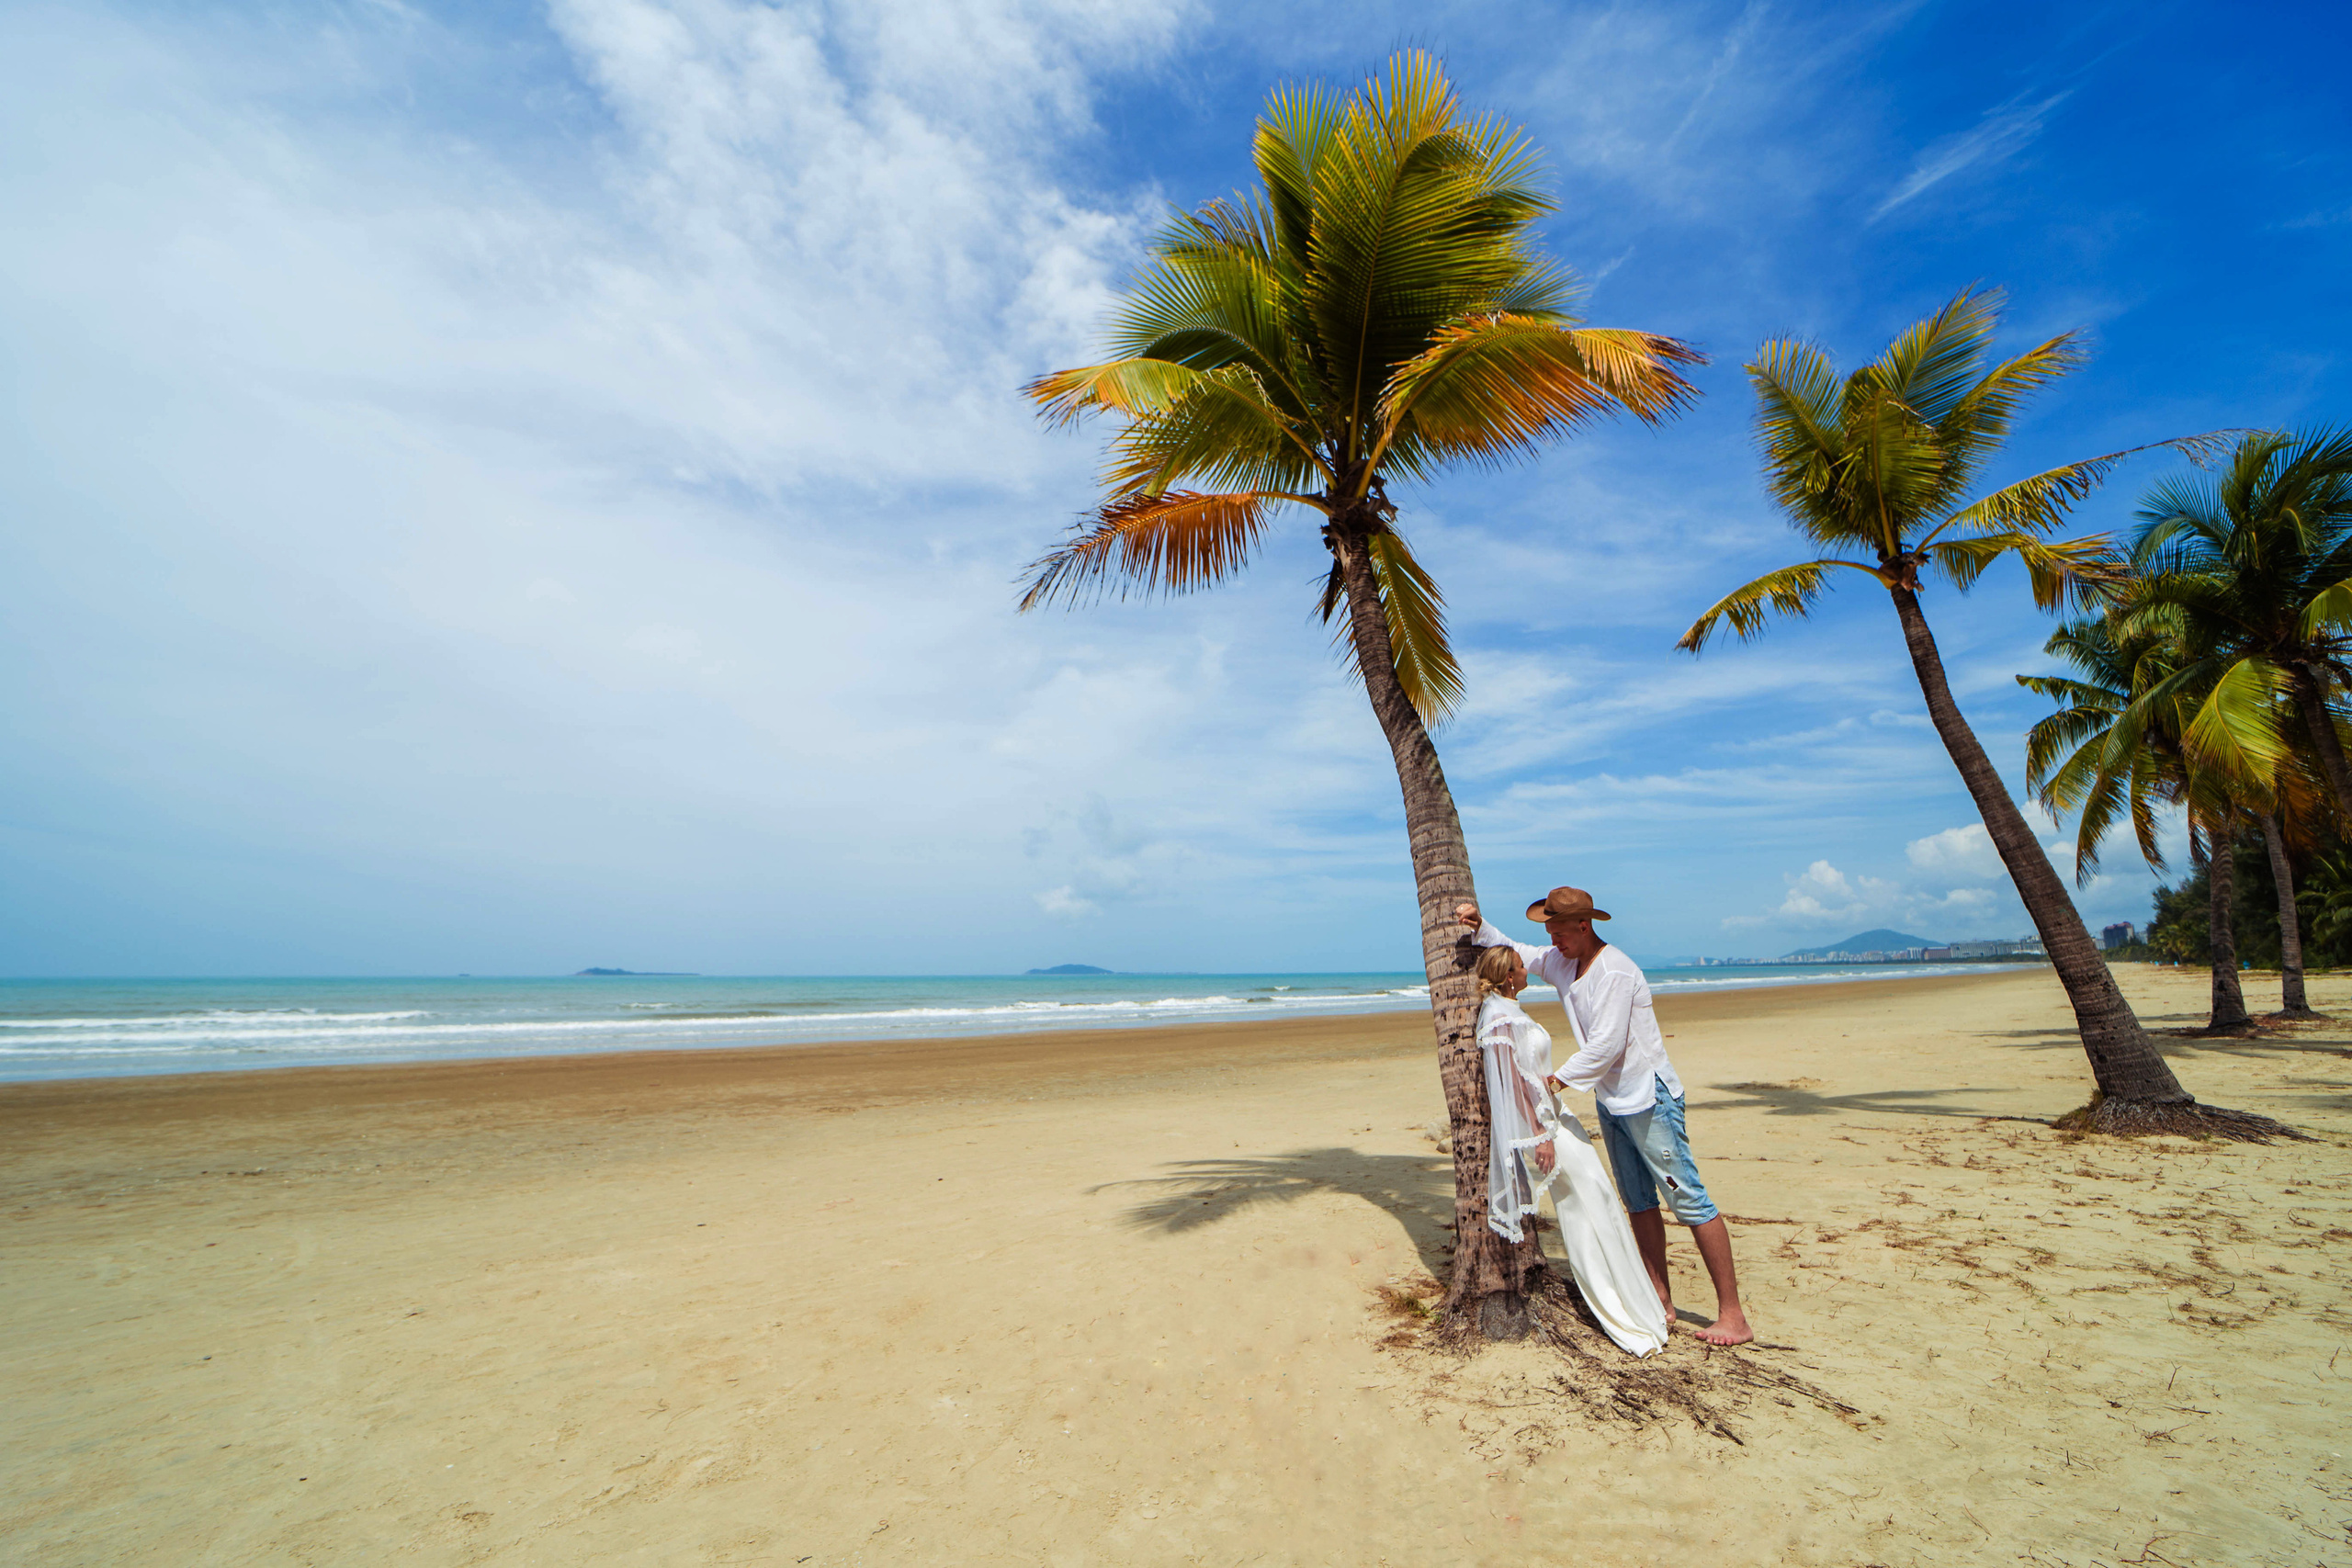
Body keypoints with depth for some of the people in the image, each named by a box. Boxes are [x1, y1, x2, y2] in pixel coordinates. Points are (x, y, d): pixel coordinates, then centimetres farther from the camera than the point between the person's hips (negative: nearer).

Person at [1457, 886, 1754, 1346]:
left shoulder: (1615, 972, -23)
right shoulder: (1560, 963, 3)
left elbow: (1606, 1047, -24)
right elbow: (1513, 953, 17)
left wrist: (1558, 1079, -17)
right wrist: (1480, 925, 1)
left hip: (1648, 1098, -9)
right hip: (1609, 1101, 9)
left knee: (1689, 1200, -3)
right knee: (1638, 1203, 13)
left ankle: (1733, 1315, 7)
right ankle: (1661, 1302, 23)